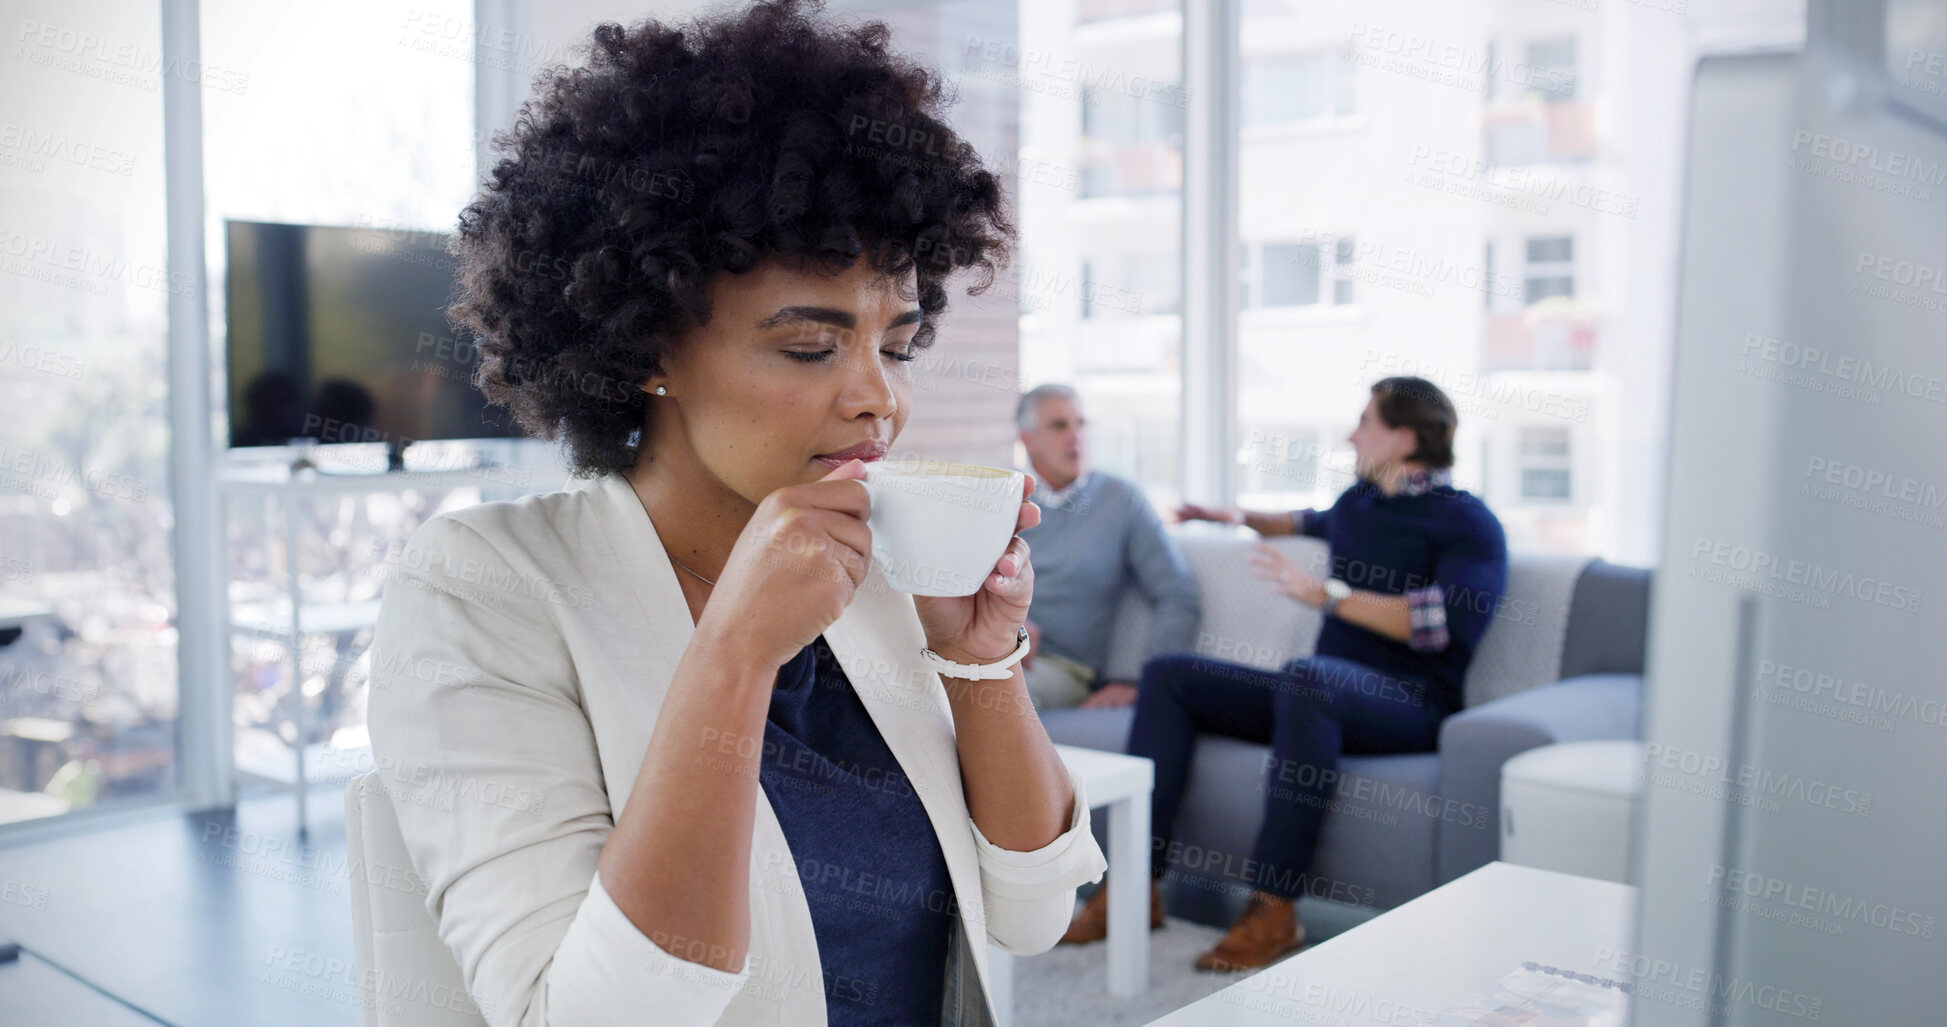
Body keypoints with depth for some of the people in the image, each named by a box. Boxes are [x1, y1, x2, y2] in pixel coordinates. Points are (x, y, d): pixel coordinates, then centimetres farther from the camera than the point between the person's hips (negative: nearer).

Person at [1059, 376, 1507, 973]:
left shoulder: (1467, 522, -5)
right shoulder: (1358, 503, 20)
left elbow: (1452, 622, -23)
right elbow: (1313, 521, 47)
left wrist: (1326, 593, -26)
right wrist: (1245, 518, 36)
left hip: (1410, 706, -8)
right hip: (1322, 697, 9)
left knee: (1307, 675, -40)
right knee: (1168, 676, -2)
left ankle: (1273, 911, -35)